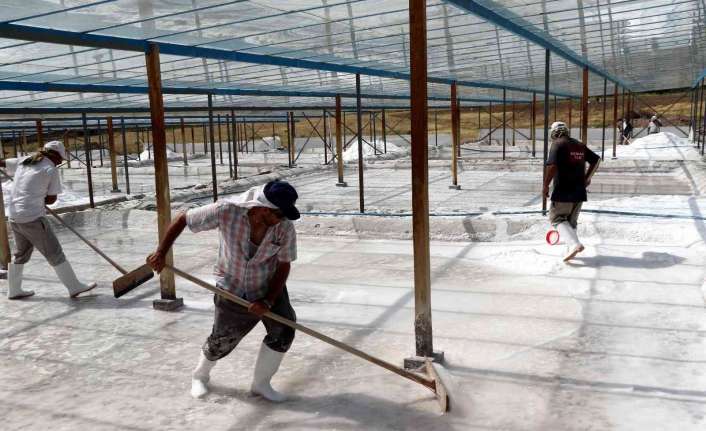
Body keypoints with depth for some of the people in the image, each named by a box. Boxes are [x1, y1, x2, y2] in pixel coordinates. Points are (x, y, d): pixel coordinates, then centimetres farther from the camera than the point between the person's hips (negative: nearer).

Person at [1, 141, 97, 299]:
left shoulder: (23, 161, 11)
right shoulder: (51, 169, -6)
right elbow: (51, 199, -4)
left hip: (14, 216, 7)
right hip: (33, 218, -7)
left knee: (21, 253, 22)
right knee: (54, 253, 0)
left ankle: (14, 290, 32)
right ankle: (74, 287, 6)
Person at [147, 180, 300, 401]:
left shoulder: (285, 228, -24)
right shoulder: (227, 211, -29)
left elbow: (284, 265, -14)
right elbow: (182, 219, -17)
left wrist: (268, 301, -23)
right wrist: (161, 252, -19)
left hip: (269, 285, 2)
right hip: (232, 287, -2)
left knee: (283, 331, -13)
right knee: (221, 340, 7)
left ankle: (261, 383, 9)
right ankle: (200, 375, 40)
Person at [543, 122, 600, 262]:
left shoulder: (558, 145, -9)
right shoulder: (580, 145, 13)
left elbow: (552, 166, -21)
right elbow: (596, 159, 21)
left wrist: (546, 186, -12)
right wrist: (587, 178, 24)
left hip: (563, 192, -7)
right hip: (579, 191, 7)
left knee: (557, 218, 2)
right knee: (572, 221, 17)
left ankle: (574, 244, -16)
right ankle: (571, 250, 19)